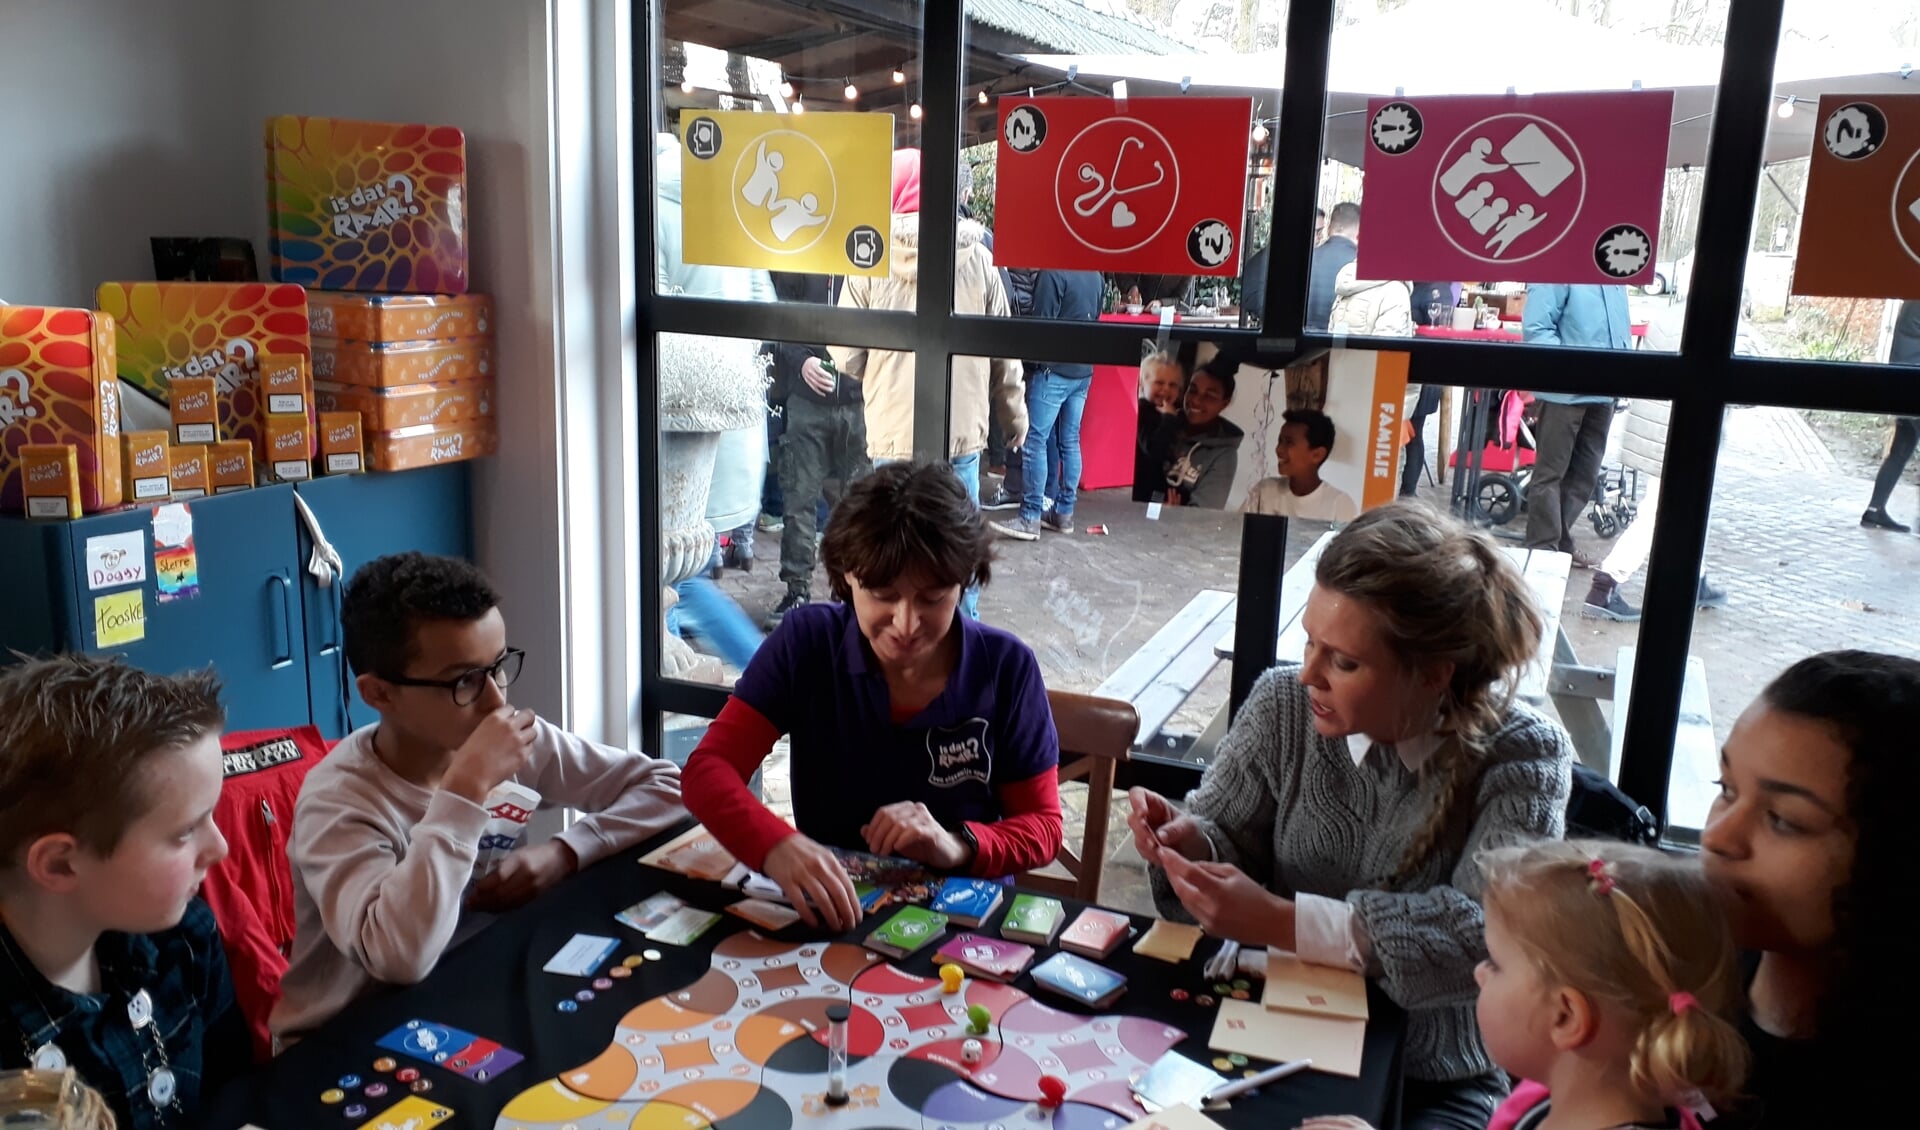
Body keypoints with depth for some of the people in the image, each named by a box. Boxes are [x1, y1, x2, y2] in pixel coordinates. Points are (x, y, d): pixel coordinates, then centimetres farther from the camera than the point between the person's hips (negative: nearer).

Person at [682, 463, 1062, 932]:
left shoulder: (1006, 667, -10)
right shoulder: (806, 641, -10)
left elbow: (1041, 826, -2)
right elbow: (709, 769, -15)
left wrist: (958, 847, -23)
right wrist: (777, 847, -35)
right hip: (825, 909, 1)